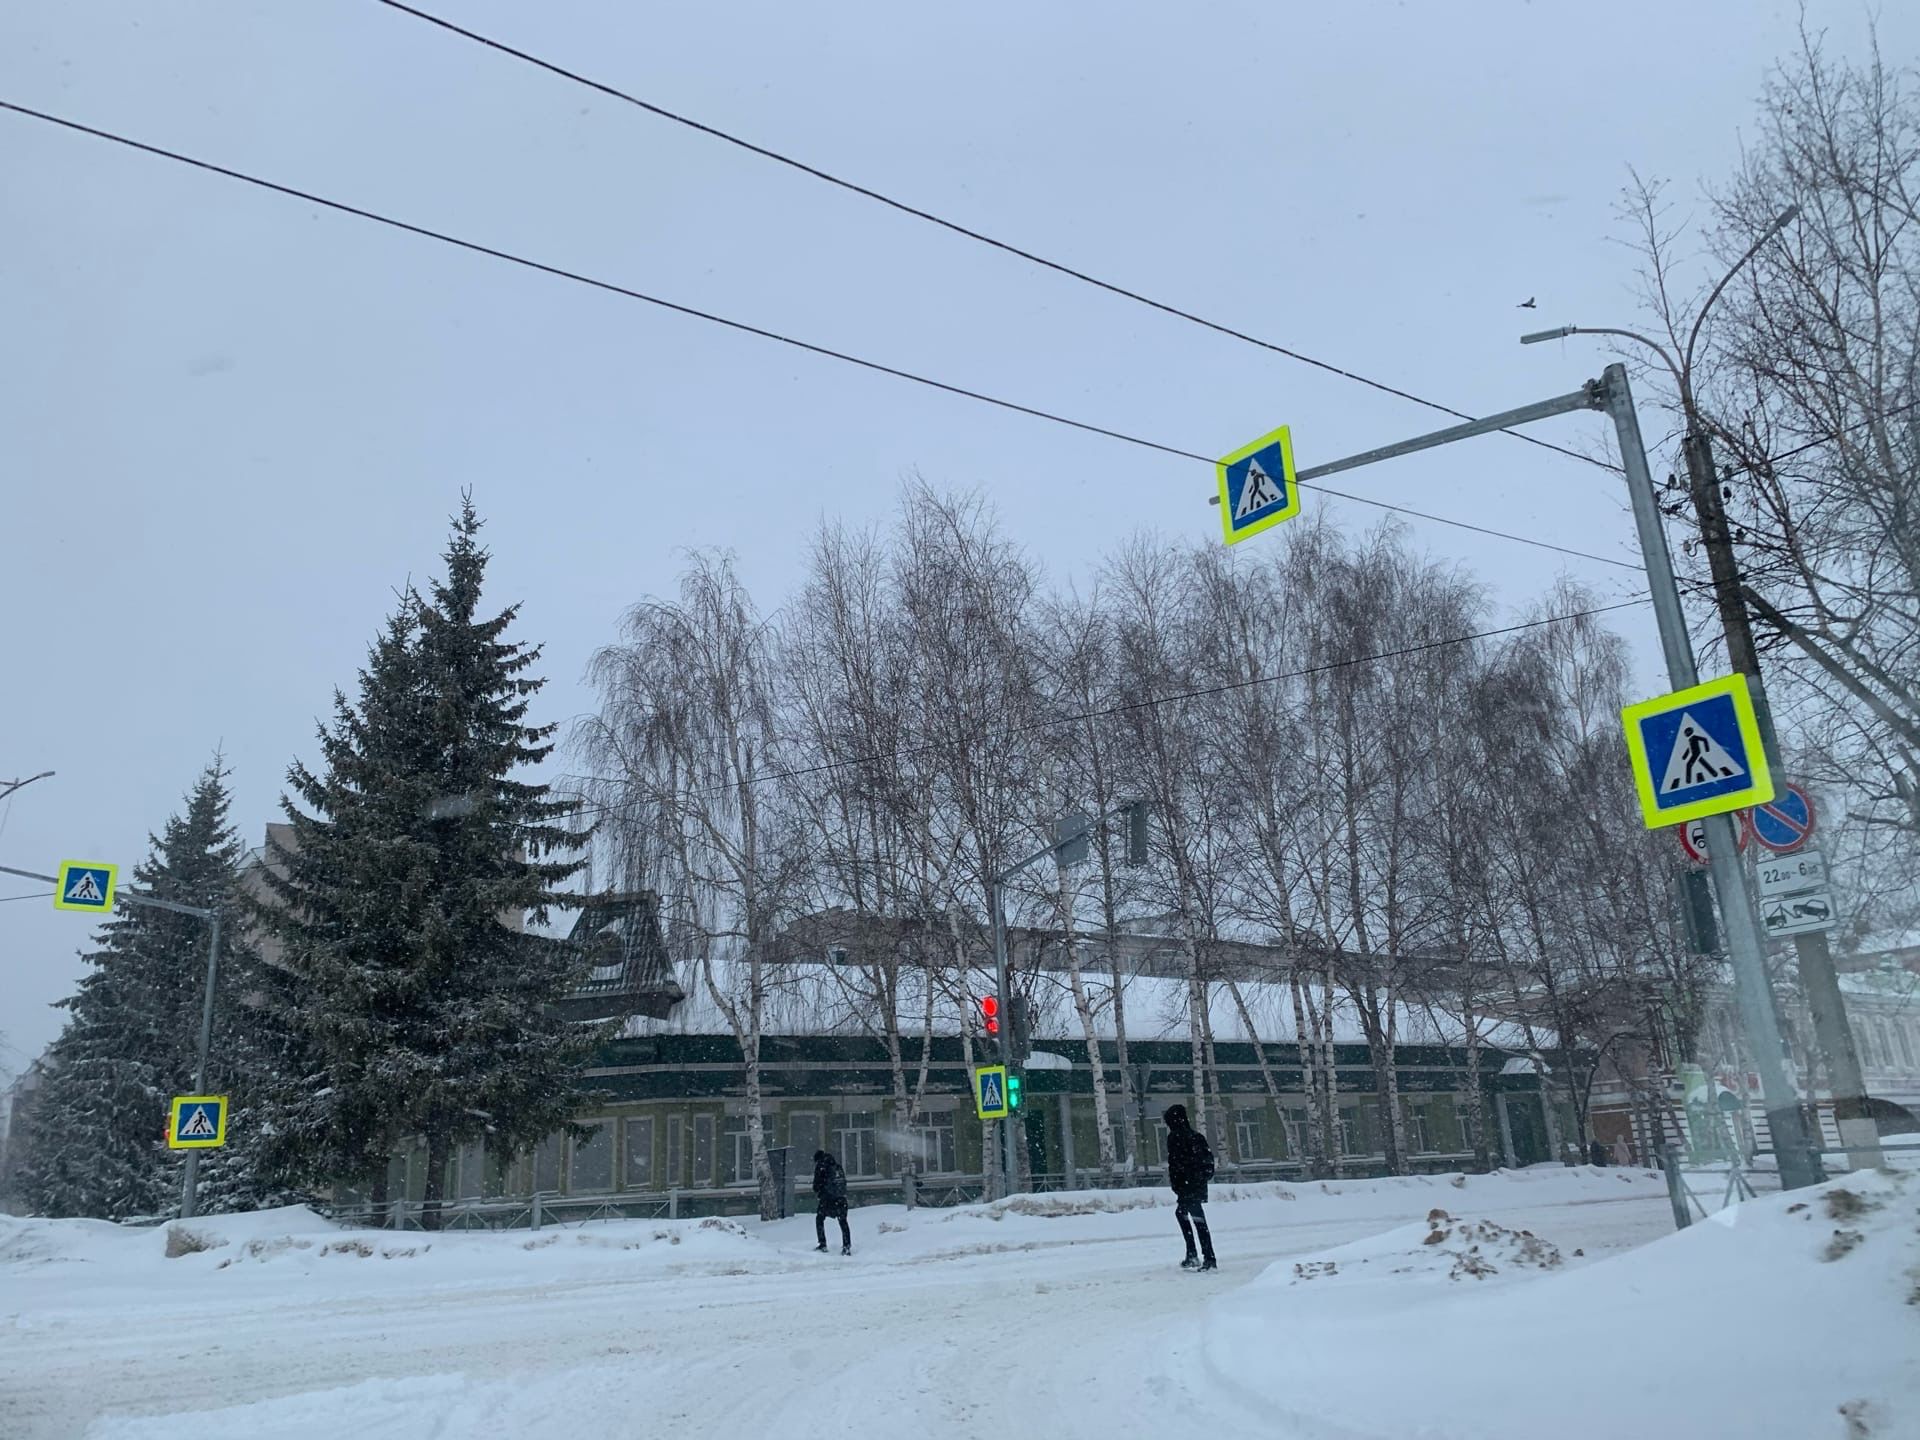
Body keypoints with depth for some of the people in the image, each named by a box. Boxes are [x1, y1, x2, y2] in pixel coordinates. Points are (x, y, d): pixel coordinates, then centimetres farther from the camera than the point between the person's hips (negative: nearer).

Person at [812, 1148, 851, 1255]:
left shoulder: (820, 1166, -1)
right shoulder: (837, 1165, 17)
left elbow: (817, 1183, -2)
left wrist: (817, 1193, 15)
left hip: (827, 1197, -4)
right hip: (841, 1198, 4)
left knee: (819, 1219, 13)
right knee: (843, 1222, 10)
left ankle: (823, 1245, 7)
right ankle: (847, 1246, 1)